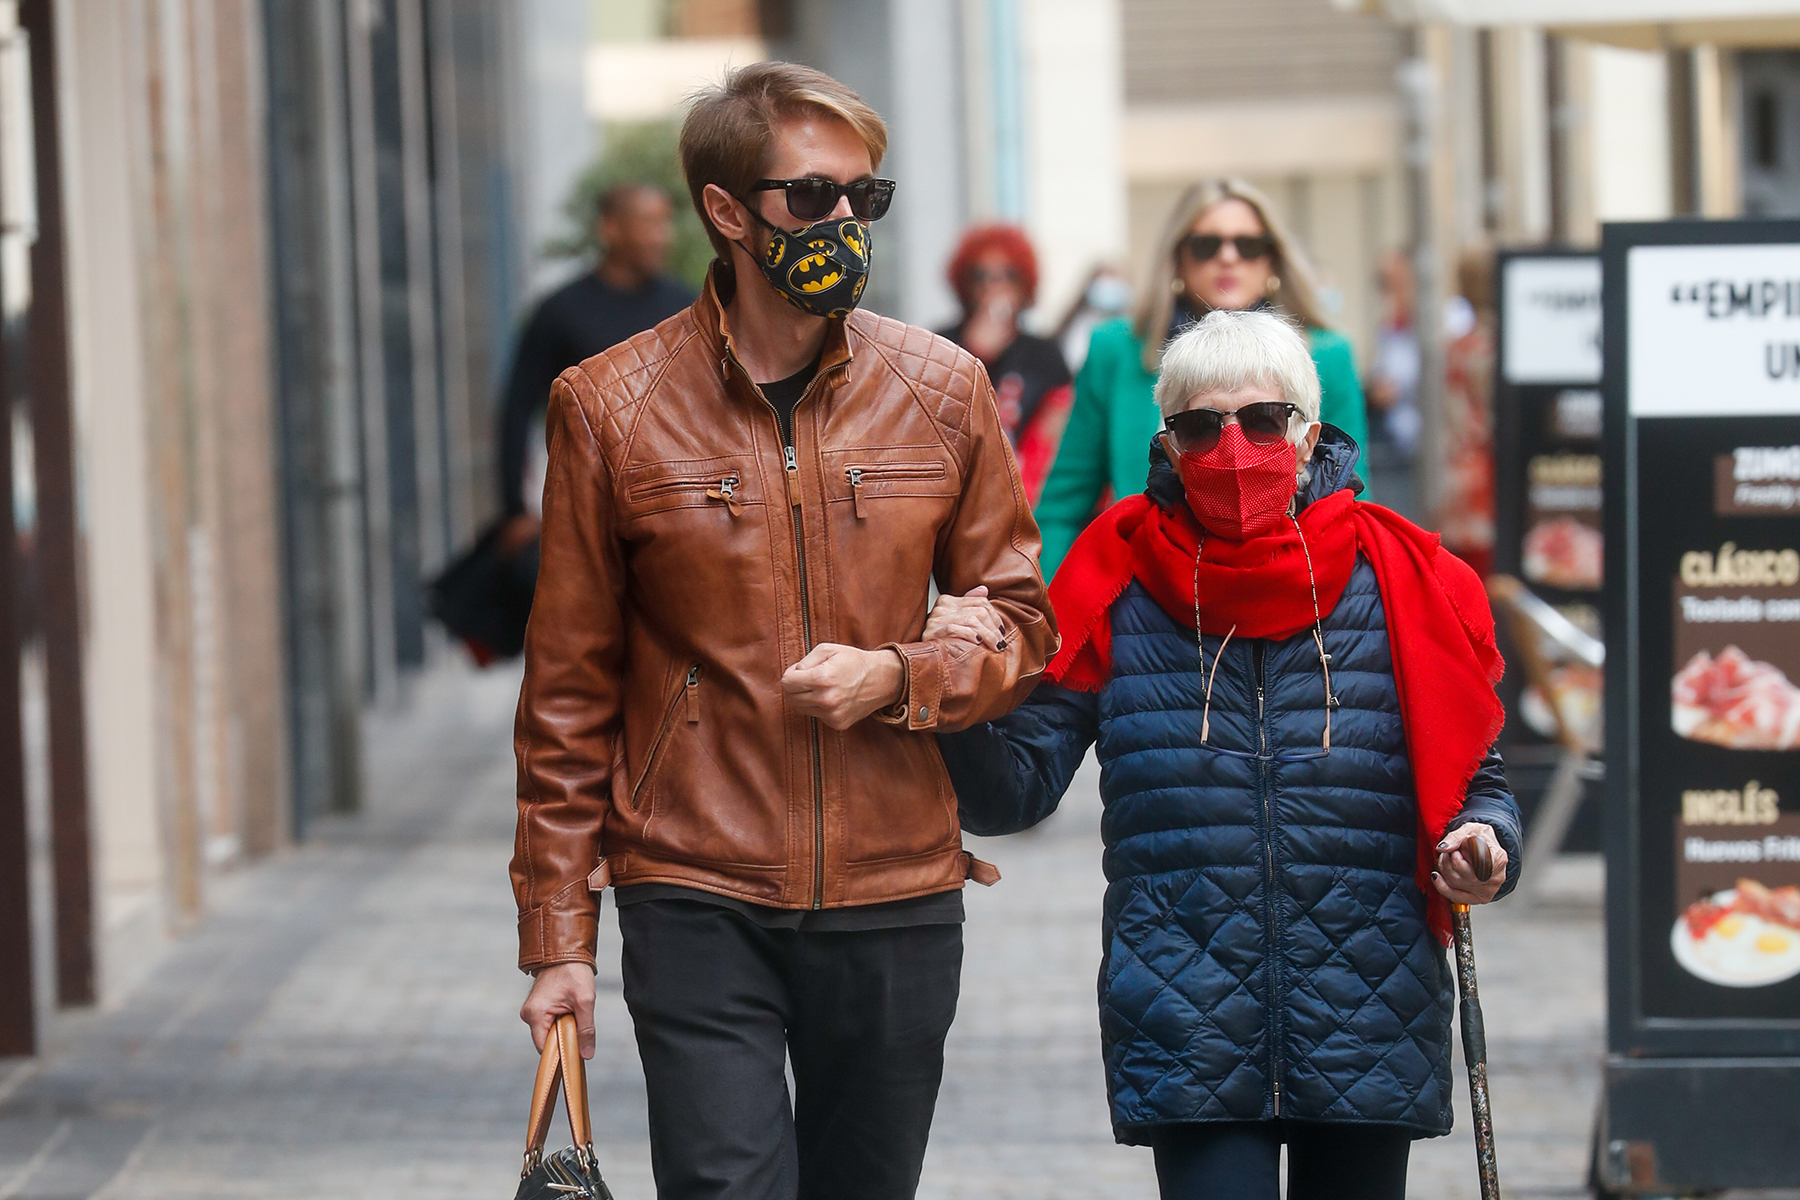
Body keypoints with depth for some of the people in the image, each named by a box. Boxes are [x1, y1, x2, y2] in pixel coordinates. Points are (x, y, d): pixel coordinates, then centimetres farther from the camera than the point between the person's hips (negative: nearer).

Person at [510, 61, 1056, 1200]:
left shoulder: (944, 391, 4)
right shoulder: (609, 408, -2)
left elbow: (1021, 627, 11)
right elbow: (569, 691, 3)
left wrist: (897, 676, -10)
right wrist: (558, 936, 2)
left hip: (898, 900, 2)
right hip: (695, 902, -2)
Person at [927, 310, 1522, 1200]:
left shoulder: (1395, 582, 2)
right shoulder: (1121, 586, 2)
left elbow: (1476, 779, 11)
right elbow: (1015, 793, 4)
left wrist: (1480, 847, -11)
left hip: (1368, 1031, 1)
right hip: (1187, 1034, -1)